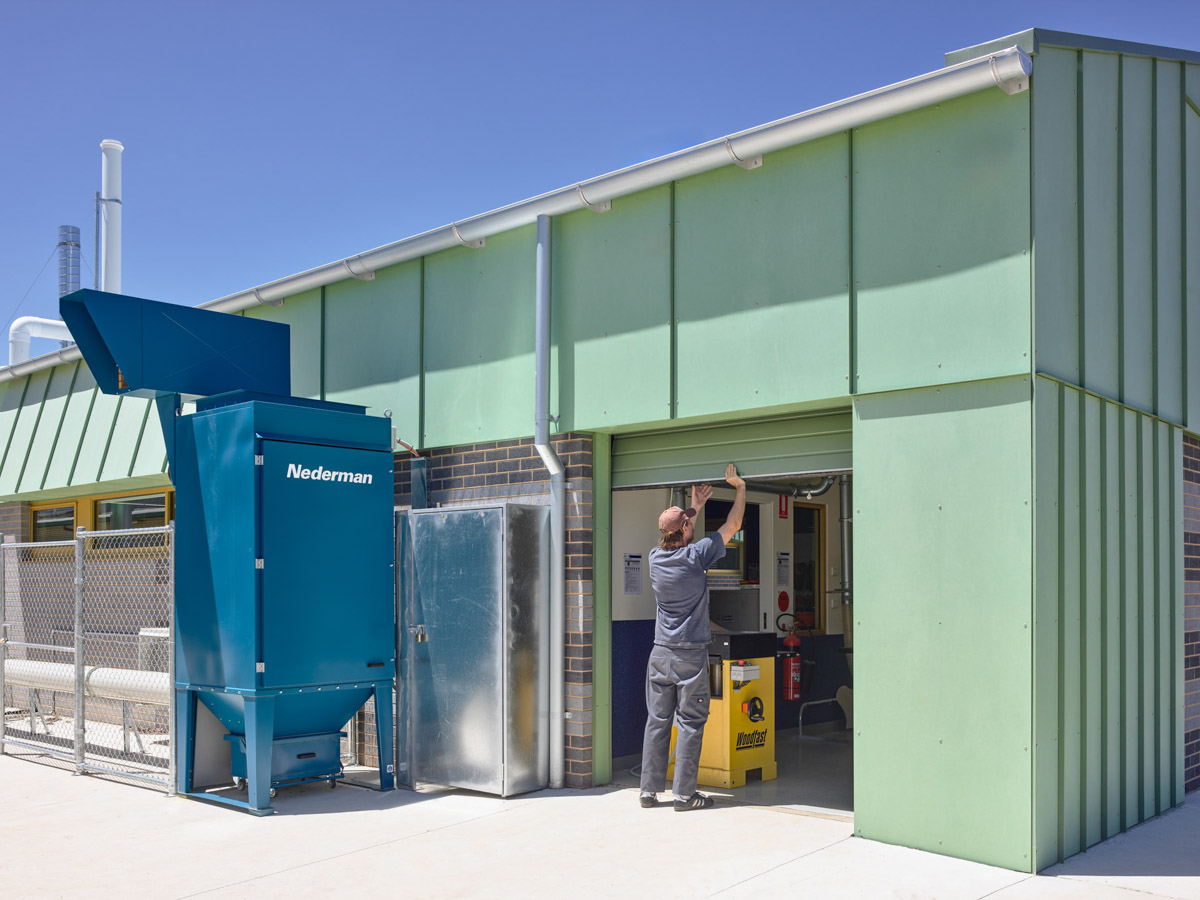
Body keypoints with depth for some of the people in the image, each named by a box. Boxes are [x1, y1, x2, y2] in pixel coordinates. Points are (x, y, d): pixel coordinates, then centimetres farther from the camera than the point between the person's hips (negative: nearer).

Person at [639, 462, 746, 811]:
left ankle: (649, 790, 13)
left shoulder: (656, 557, 2)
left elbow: (678, 543, 27)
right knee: (690, 723, 1)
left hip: (660, 652, 5)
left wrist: (695, 506, 34)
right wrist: (740, 487, 9)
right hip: (690, 655, -5)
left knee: (657, 720, 9)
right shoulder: (695, 556, -13)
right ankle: (684, 794, 4)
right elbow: (732, 526, -2)